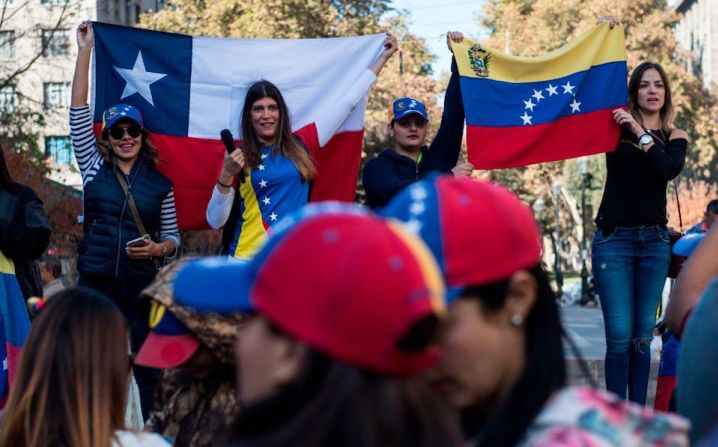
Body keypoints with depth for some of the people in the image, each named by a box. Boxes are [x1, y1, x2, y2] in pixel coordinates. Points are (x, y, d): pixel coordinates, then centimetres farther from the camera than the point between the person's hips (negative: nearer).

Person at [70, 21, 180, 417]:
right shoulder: (94, 168, 5)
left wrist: (158, 249, -12)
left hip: (141, 286, 0)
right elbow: (78, 113, 0)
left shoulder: (160, 184, 7)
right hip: (96, 283, 0)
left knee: (145, 366, 2)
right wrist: (85, 50, -2)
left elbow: (173, 238, 12)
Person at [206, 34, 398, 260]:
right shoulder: (236, 158, 0)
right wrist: (226, 177, -18)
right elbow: (215, 221, -4)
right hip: (250, 260, -2)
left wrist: (383, 57, 18)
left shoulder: (301, 144, 6)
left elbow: (347, 103, 13)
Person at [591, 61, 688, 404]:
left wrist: (640, 133, -10)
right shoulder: (615, 127, 5)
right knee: (620, 336, -7)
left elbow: (669, 169, -10)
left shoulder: (675, 138, 10)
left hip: (654, 242, 3)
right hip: (614, 239, -2)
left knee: (643, 336, 5)